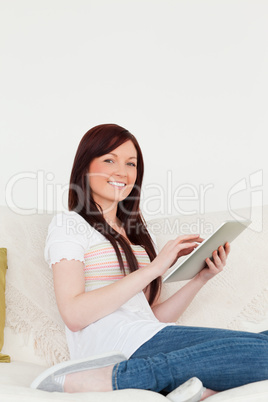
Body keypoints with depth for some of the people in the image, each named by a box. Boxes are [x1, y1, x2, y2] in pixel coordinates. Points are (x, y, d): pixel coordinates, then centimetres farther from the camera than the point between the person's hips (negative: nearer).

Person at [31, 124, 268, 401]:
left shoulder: (140, 235, 26)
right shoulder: (68, 224, 6)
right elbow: (74, 315, -9)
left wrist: (201, 278, 4)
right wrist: (154, 268, -11)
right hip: (121, 347, -6)